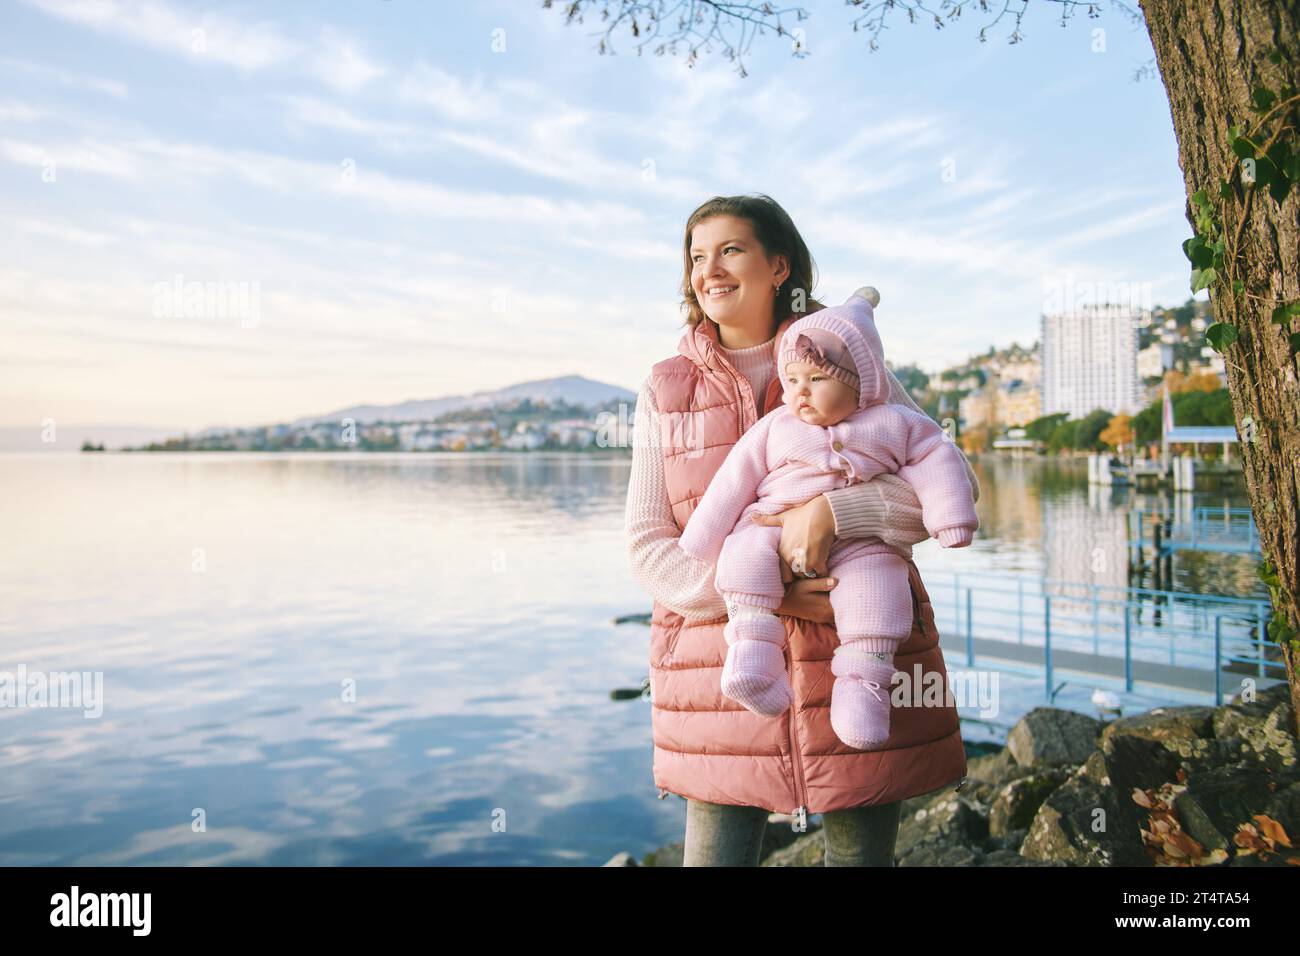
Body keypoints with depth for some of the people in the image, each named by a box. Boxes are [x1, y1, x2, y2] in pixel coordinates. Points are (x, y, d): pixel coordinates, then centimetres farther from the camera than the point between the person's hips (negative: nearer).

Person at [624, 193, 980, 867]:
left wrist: (831, 512, -19)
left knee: (862, 849, 10)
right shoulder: (665, 392, 8)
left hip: (861, 658, 0)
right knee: (716, 850, 3)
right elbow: (647, 545, 1)